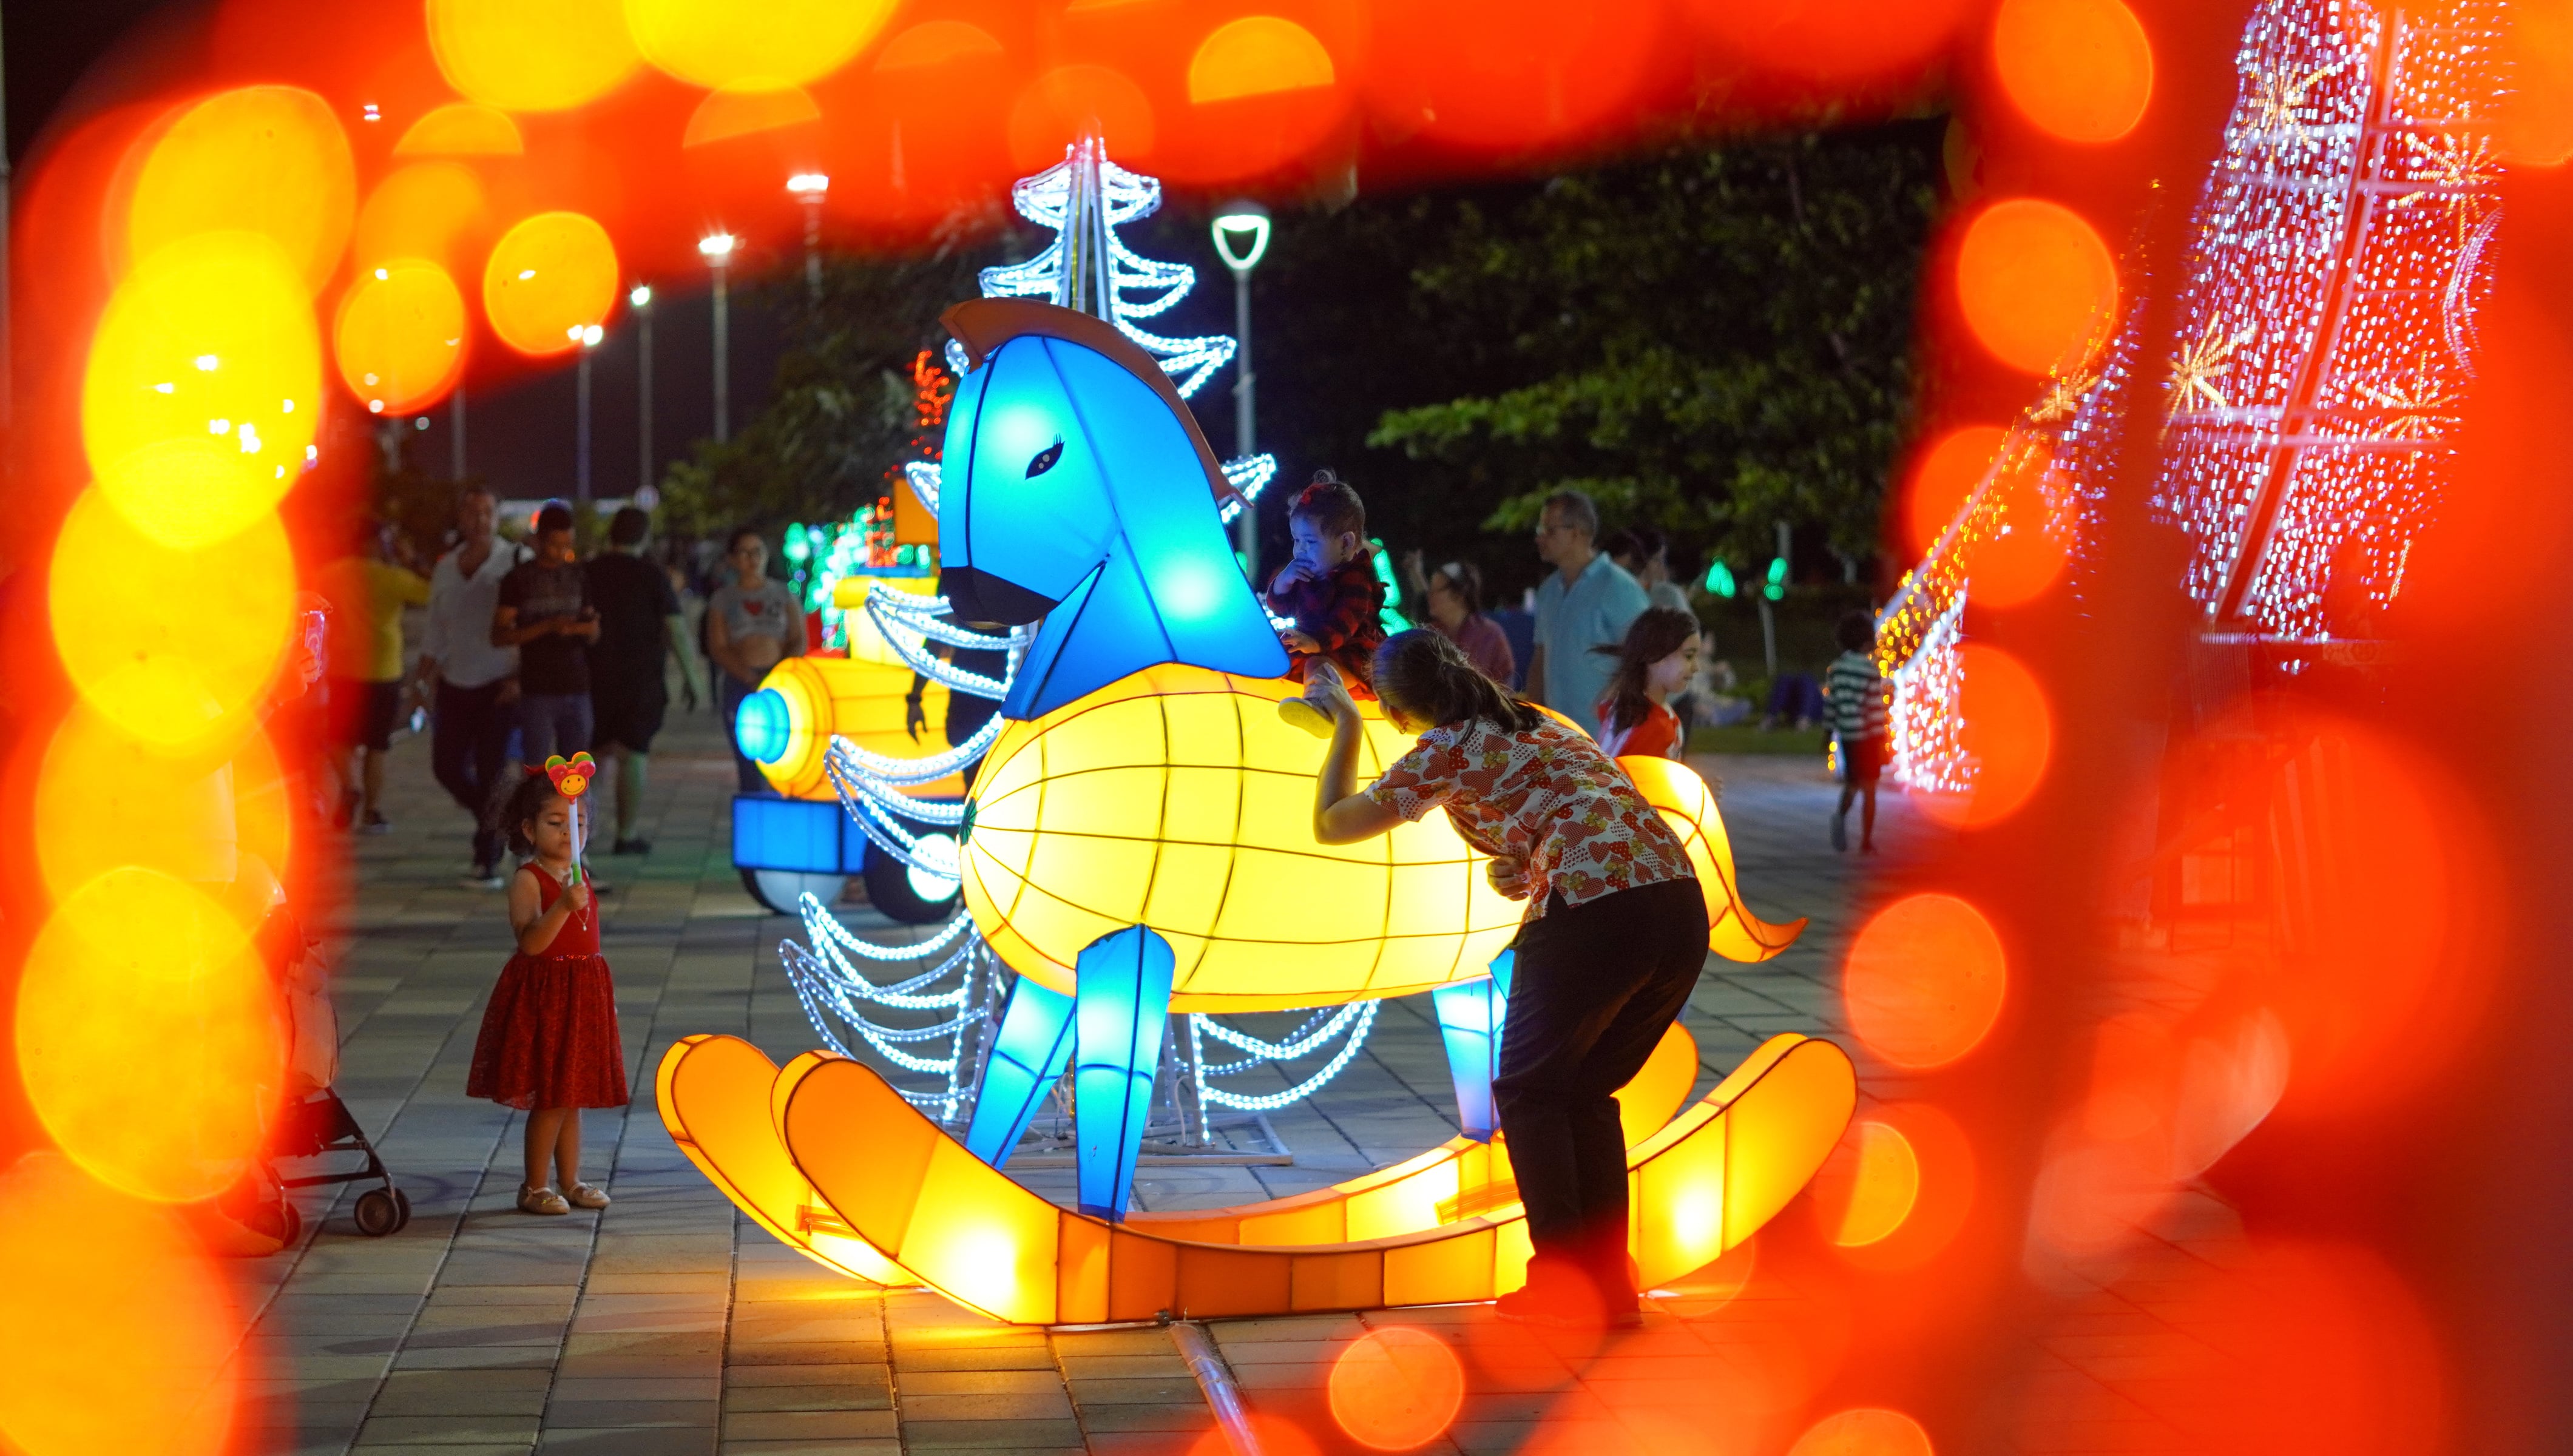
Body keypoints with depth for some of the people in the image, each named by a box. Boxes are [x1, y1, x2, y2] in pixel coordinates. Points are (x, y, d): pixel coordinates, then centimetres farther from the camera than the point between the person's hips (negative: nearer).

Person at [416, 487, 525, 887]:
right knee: (447, 765, 2)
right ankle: (492, 822, 29)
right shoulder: (446, 568, 9)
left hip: (499, 686, -5)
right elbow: (436, 632, 16)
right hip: (455, 685, 5)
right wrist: (425, 678, 9)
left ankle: (488, 861, 3)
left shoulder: (517, 562, -5)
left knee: (491, 772, -6)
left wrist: (523, 678, -17)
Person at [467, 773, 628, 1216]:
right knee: (550, 1099, -5)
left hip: (583, 995, 7)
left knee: (573, 1095, 14)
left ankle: (570, 1181, 24)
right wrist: (564, 906, -38)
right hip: (542, 994, -7)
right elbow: (530, 942, -25)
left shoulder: (580, 877, 11)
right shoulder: (527, 880, -13)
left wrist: (607, 996, 18)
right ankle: (534, 1188, 6)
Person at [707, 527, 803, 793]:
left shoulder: (783, 594, 12)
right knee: (749, 763, -4)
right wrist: (751, 678, -14)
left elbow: (798, 641, 6)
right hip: (740, 687, 0)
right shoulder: (724, 599, 10)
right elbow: (717, 648, 1)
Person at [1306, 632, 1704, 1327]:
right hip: (1680, 904, 7)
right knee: (1587, 1093, 21)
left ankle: (1563, 1281, 6)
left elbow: (1331, 824, 17)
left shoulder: (1445, 751, 6)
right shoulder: (1544, 727, 28)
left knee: (1528, 1092, 11)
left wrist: (1345, 726, 29)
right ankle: (1611, 1282, 19)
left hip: (1593, 915, -7)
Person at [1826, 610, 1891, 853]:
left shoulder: (1836, 668, 1)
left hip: (1846, 735, 5)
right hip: (1867, 736, -5)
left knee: (1852, 782, 20)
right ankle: (1866, 842, 9)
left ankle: (1841, 814, -9)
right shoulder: (1870, 671, -14)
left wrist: (1832, 731, 14)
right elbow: (1875, 708, -15)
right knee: (1869, 789, 6)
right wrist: (1881, 740, -10)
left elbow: (1830, 703, 5)